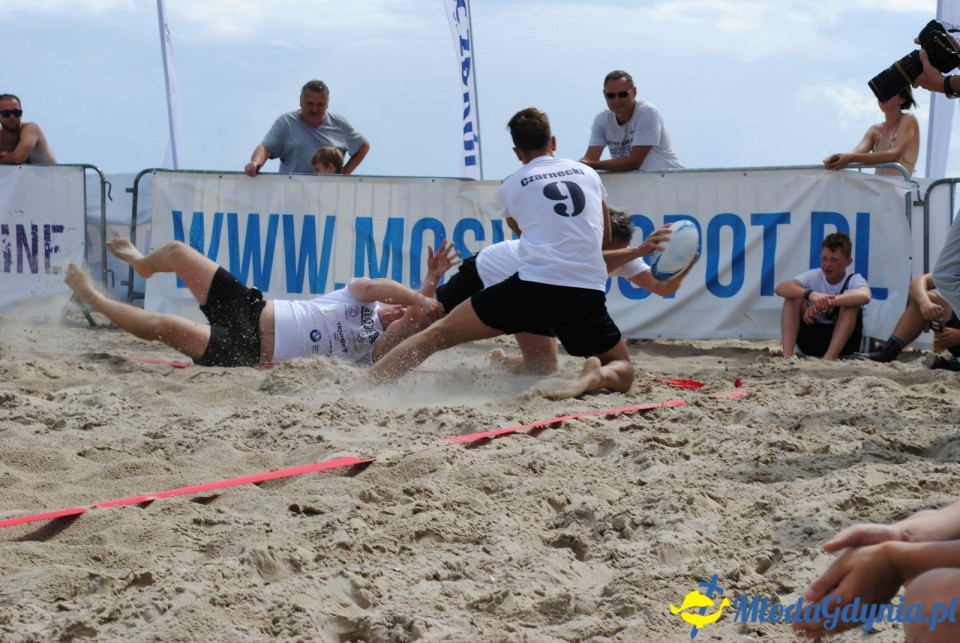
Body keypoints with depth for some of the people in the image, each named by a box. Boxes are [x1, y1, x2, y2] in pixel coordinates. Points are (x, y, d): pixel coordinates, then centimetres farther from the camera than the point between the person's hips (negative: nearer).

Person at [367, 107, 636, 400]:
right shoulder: (588, 173, 19)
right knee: (622, 370, 20)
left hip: (533, 286, -1)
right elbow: (606, 235, 35)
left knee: (437, 334, 6)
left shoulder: (510, 187, 14)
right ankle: (598, 377, -16)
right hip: (589, 295, 1)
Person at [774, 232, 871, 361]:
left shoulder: (854, 280, -8)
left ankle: (829, 358, -39)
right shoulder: (813, 276, -3)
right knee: (794, 296, -17)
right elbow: (780, 288, -22)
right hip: (810, 339, 2)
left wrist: (826, 302, -45)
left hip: (843, 342, -2)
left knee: (851, 302, -26)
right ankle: (787, 354, -32)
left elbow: (864, 296, -36)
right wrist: (810, 294, -41)